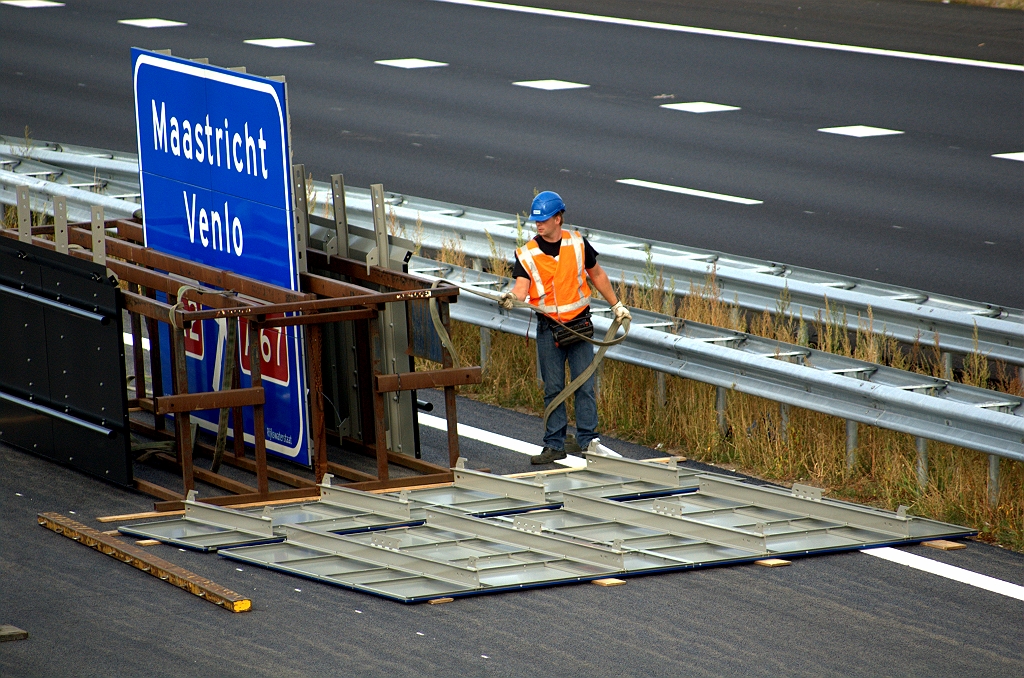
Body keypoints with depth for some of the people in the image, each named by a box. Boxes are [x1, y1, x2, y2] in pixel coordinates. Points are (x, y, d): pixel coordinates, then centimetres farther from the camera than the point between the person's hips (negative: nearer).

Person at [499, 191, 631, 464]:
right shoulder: (527, 254, -4)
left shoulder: (577, 244, 0)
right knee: (553, 389, 4)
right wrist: (512, 298, -39)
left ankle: (587, 440, 4)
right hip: (548, 329, 0)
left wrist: (617, 305, 17)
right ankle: (554, 445, 9)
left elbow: (597, 275, 14)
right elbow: (522, 288, -15)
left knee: (584, 385, -1)